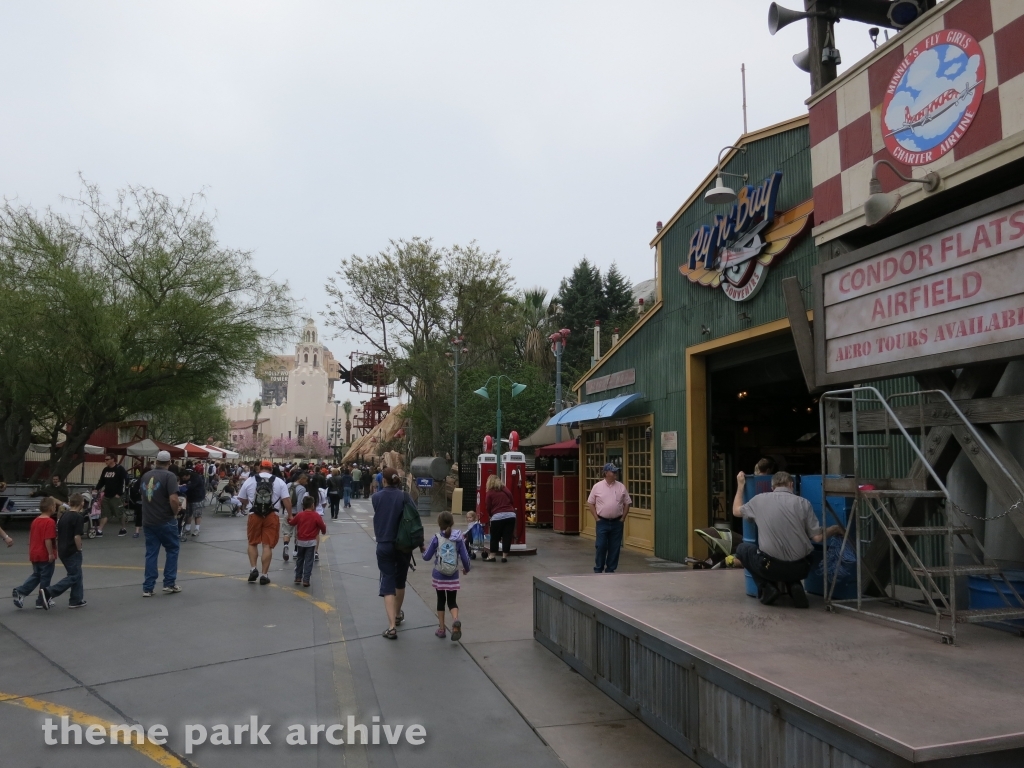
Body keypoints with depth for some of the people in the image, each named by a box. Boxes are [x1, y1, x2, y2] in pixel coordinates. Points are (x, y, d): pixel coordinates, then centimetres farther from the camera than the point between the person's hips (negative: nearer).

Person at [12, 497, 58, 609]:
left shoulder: (35, 521, 9)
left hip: (34, 554, 8)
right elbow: (48, 540, -24)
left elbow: (31, 538, 17)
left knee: (36, 575, 20)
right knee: (45, 578, 4)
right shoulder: (50, 522, -18)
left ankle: (19, 592, 7)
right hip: (45, 555, -8)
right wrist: (51, 553, -19)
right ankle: (41, 601, 12)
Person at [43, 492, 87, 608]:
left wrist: (58, 549, 22)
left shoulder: (63, 516, 9)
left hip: (62, 551, 8)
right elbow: (77, 536, -21)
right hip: (72, 552, -8)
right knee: (73, 576, -1)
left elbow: (57, 534, 14)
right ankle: (49, 592, -12)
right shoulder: (78, 517, -16)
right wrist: (79, 549, -8)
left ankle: (77, 600, 17)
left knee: (76, 575, 15)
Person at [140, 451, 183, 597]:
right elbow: (173, 499, -23)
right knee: (172, 549, 11)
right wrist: (175, 513, -6)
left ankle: (148, 588, 9)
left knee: (151, 553, 9)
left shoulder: (146, 476, 8)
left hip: (148, 521, 5)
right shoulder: (169, 476, -13)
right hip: (165, 521, -5)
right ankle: (169, 583, 11)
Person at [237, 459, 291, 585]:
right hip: (272, 516, -1)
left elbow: (242, 499, 15)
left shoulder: (249, 481, 6)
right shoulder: (279, 482, 2)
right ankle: (264, 575, 4)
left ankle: (253, 569, 7)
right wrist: (290, 515, 5)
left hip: (254, 515, 1)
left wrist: (244, 508, 35)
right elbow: (286, 500, -4)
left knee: (252, 543, 18)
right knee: (268, 545, 2)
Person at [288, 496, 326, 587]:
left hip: (300, 541, 3)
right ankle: (306, 580, -2)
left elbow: (291, 523, 9)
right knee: (308, 561, 1)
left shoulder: (299, 515, -5)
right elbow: (322, 527, -6)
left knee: (299, 560, 19)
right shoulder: (317, 516, -12)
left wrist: (290, 518, 31)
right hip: (311, 542, -3)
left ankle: (298, 578, 23)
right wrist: (324, 531, 17)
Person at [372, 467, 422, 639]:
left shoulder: (376, 497, -1)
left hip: (384, 546, 0)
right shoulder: (404, 496, -8)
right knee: (400, 580, 21)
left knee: (388, 582, -2)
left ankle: (392, 627, -13)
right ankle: (398, 614, 39)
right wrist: (420, 543, -1)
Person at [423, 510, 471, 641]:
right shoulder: (458, 538, -6)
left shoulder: (437, 538, -9)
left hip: (438, 575, -1)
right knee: (452, 601, 10)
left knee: (441, 600, 15)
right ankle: (455, 621, -18)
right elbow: (465, 556, -3)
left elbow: (426, 557, -4)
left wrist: (423, 552, 19)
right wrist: (466, 568, 15)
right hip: (453, 576, 1)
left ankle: (441, 629, 21)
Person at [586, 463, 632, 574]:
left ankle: (610, 570, 17)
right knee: (601, 546, -1)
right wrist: (596, 518, -3)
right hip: (602, 522, -2)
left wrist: (622, 519, 2)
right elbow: (590, 503, 3)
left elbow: (627, 503, 8)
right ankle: (598, 569, 12)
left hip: (617, 523, 2)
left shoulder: (621, 487, 3)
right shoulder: (597, 486, -2)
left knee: (615, 547, 6)